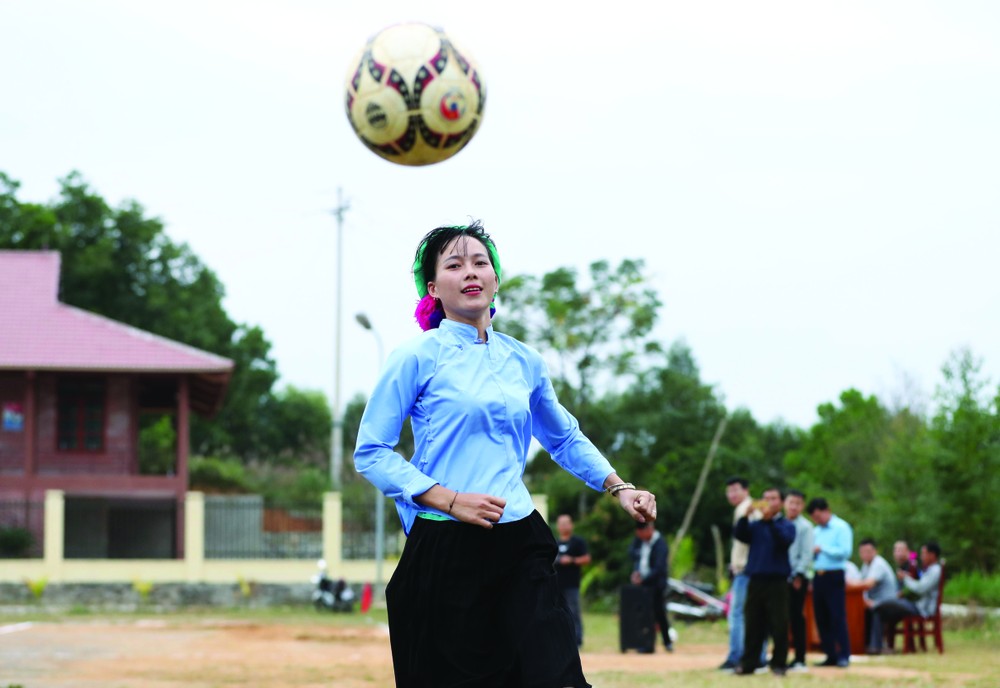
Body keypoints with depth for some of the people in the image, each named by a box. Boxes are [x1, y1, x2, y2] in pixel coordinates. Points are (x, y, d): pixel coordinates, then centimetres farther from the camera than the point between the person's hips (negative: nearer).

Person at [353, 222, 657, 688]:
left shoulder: (523, 361, 13)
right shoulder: (418, 357, -2)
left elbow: (565, 438, 29)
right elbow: (370, 453, -4)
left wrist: (618, 488, 15)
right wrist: (451, 500, -13)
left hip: (520, 548, 4)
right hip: (444, 550, -4)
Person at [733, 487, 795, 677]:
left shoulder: (786, 525, 5)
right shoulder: (755, 525, 13)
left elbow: (786, 540, -15)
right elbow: (739, 535, -3)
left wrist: (770, 520, -23)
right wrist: (745, 516, -18)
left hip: (777, 581, -3)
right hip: (756, 580, 3)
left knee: (779, 624, -3)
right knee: (753, 624, 4)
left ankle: (779, 664, 3)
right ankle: (748, 663, 8)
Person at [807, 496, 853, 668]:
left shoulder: (841, 527, -5)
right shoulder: (816, 531, 17)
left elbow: (845, 551, -15)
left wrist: (822, 549, -12)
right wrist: (811, 553, -1)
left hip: (834, 576, -7)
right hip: (818, 576, 7)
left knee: (838, 617, -8)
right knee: (821, 618, 6)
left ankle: (844, 656, -6)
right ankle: (830, 655, 11)